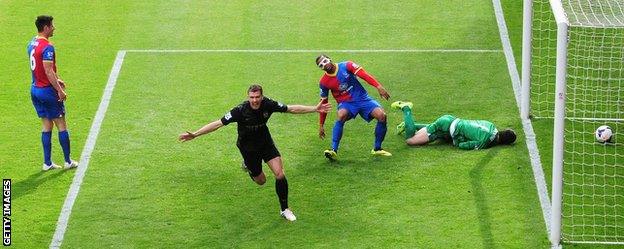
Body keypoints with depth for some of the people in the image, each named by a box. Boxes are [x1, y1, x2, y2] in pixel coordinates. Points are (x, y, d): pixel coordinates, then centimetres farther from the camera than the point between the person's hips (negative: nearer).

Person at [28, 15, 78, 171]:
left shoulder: (31, 45, 9)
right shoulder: (47, 47, -19)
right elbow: (49, 71, -23)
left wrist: (56, 80, 23)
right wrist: (60, 90, -20)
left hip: (35, 89, 8)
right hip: (48, 91, -8)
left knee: (46, 126, 12)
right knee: (61, 125, 3)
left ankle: (47, 163, 12)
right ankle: (68, 161, 10)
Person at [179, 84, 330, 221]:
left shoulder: (268, 105, -22)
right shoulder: (240, 111, -31)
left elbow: (292, 109, -9)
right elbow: (218, 123, -29)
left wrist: (315, 109, -8)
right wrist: (195, 135, -35)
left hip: (265, 142, 2)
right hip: (248, 147, -2)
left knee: (280, 174, -11)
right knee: (260, 181, 10)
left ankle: (284, 210, 7)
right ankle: (247, 165, 44)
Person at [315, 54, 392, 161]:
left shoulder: (346, 66, -7)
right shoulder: (324, 82, -1)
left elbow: (364, 75, -16)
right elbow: (323, 103, 7)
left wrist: (379, 87, -29)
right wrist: (321, 125, 7)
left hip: (362, 99, 0)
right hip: (346, 103, 0)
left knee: (381, 115, -22)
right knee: (341, 115, -36)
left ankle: (377, 149, -4)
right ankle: (333, 150, -35)